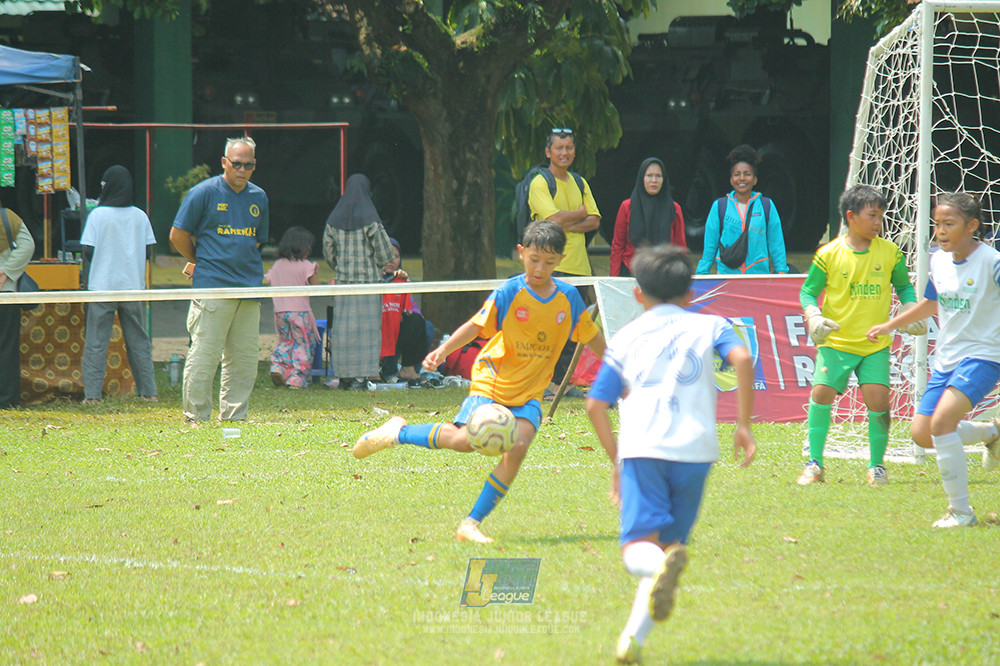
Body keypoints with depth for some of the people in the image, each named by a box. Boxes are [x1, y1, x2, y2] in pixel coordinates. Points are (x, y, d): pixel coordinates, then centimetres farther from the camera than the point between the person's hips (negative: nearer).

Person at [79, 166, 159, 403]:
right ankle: (149, 391, 10)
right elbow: (148, 251, 6)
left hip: (102, 286, -3)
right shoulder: (140, 216, 2)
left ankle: (92, 393, -5)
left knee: (96, 341, 1)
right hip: (133, 286, 3)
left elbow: (88, 252, -8)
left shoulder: (98, 215, -6)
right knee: (138, 341, 10)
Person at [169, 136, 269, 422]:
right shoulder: (204, 192, -1)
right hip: (213, 288, -5)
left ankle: (234, 417, 13)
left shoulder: (259, 198, 15)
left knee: (245, 359, 6)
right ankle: (196, 417, -2)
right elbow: (178, 235, 2)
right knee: (204, 355, -7)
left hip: (250, 288, 5)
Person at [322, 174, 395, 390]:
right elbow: (385, 254, -8)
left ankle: (344, 376, 10)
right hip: (368, 278, -4)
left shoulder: (334, 219, 4)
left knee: (343, 326, 7)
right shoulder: (370, 219, -9)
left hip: (343, 278, 4)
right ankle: (361, 374, -6)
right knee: (365, 325, -1)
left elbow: (328, 252, 9)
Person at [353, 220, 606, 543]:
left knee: (518, 446, -21)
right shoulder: (509, 293, -10)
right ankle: (398, 433, 3)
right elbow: (476, 326, -10)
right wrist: (443, 350, -24)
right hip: (492, 382, -3)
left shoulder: (568, 298, 1)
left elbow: (593, 338, 15)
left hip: (529, 393, 3)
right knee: (466, 439, -23)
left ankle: (471, 524, -13)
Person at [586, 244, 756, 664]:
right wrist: (743, 424, 2)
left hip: (640, 448, -1)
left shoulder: (625, 338, 20)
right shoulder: (708, 326, 17)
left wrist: (616, 459, 26)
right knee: (669, 544, 11)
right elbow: (741, 359, -3)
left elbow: (596, 405, 15)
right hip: (694, 448, 1)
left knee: (639, 546, -11)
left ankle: (660, 565, -47)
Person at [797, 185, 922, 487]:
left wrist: (912, 311, 0)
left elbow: (903, 286, 18)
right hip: (836, 341, -1)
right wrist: (814, 317, -15)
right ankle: (815, 464, 0)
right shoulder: (829, 255, -4)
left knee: (878, 399, -12)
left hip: (876, 344, 1)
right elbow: (807, 292, 4)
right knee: (822, 392, -15)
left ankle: (876, 465, 8)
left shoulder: (890, 252, 3)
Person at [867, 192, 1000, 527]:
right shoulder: (938, 261, 6)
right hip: (946, 358, 8)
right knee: (921, 433, 7)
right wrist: (889, 326, 29)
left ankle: (961, 510, -14)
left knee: (941, 421, -25)